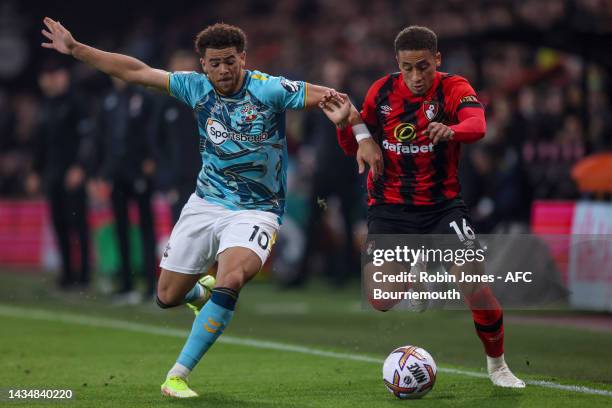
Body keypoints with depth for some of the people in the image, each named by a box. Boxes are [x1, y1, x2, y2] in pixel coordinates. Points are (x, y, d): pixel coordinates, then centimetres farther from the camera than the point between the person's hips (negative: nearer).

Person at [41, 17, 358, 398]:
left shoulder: (268, 89, -13)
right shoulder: (197, 87, -1)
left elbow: (323, 95, -23)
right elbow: (135, 71, 2)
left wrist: (336, 102, -47)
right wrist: (76, 49, 1)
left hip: (255, 211, -4)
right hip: (205, 204, 4)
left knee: (231, 281, -30)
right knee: (168, 297, 8)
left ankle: (178, 376, -23)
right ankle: (199, 294, 47)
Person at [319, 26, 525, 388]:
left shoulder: (454, 88, -10)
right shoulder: (382, 91, 0)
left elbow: (478, 125, -32)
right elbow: (353, 148, 10)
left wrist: (452, 130, -55)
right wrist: (346, 125, -12)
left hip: (442, 206, -2)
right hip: (389, 208, 2)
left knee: (474, 282, -13)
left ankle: (497, 364, 10)